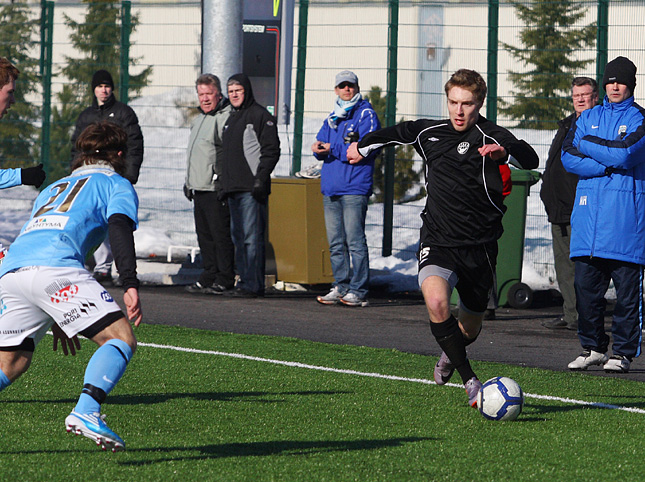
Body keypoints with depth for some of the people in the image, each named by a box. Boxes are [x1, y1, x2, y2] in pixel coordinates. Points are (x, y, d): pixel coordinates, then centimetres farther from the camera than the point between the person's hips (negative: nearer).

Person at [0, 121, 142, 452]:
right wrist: (131, 285, -14)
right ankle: (86, 413, -25)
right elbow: (119, 228, -2)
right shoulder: (116, 185, 19)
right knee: (121, 338, -5)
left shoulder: (53, 189, 39)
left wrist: (56, 319, 44)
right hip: (54, 268, -7)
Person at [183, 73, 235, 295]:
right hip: (199, 188, 10)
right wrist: (188, 182, 26)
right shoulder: (200, 118, 20)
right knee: (204, 235, 12)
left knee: (220, 234, -7)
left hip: (216, 189, -10)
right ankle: (210, 275, 18)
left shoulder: (226, 118, -11)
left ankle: (225, 278, -3)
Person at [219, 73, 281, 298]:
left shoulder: (260, 115, -5)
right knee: (238, 236, 9)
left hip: (251, 188, -9)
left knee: (252, 236, -11)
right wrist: (224, 183, 22)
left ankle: (253, 285, -13)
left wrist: (260, 179, -18)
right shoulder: (231, 118, 22)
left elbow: (271, 151, -12)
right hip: (234, 189, 9)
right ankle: (245, 280, 13)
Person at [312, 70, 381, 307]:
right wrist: (319, 148, -7)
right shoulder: (332, 118, 20)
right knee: (335, 243, 8)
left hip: (354, 187, -7)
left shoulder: (366, 115, -2)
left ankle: (358, 290, -8)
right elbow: (322, 143, 18)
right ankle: (341, 287, 14)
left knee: (355, 241, -9)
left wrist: (334, 149, -14)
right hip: (331, 188, 7)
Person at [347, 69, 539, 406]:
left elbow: (530, 160, -27)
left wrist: (505, 150, -48)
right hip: (438, 242, 2)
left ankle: (450, 353, 52)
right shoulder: (429, 133, 6)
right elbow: (399, 132, 28)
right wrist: (363, 145, 43)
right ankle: (470, 381, -22)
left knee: (469, 329, 14)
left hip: (479, 248, -2)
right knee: (436, 302, -29)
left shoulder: (490, 136, -9)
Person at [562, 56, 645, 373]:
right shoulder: (588, 118, 16)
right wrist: (608, 166, -9)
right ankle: (592, 347, 11)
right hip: (588, 210, 4)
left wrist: (587, 145, -3)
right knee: (585, 284, 1)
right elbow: (569, 157, 3)